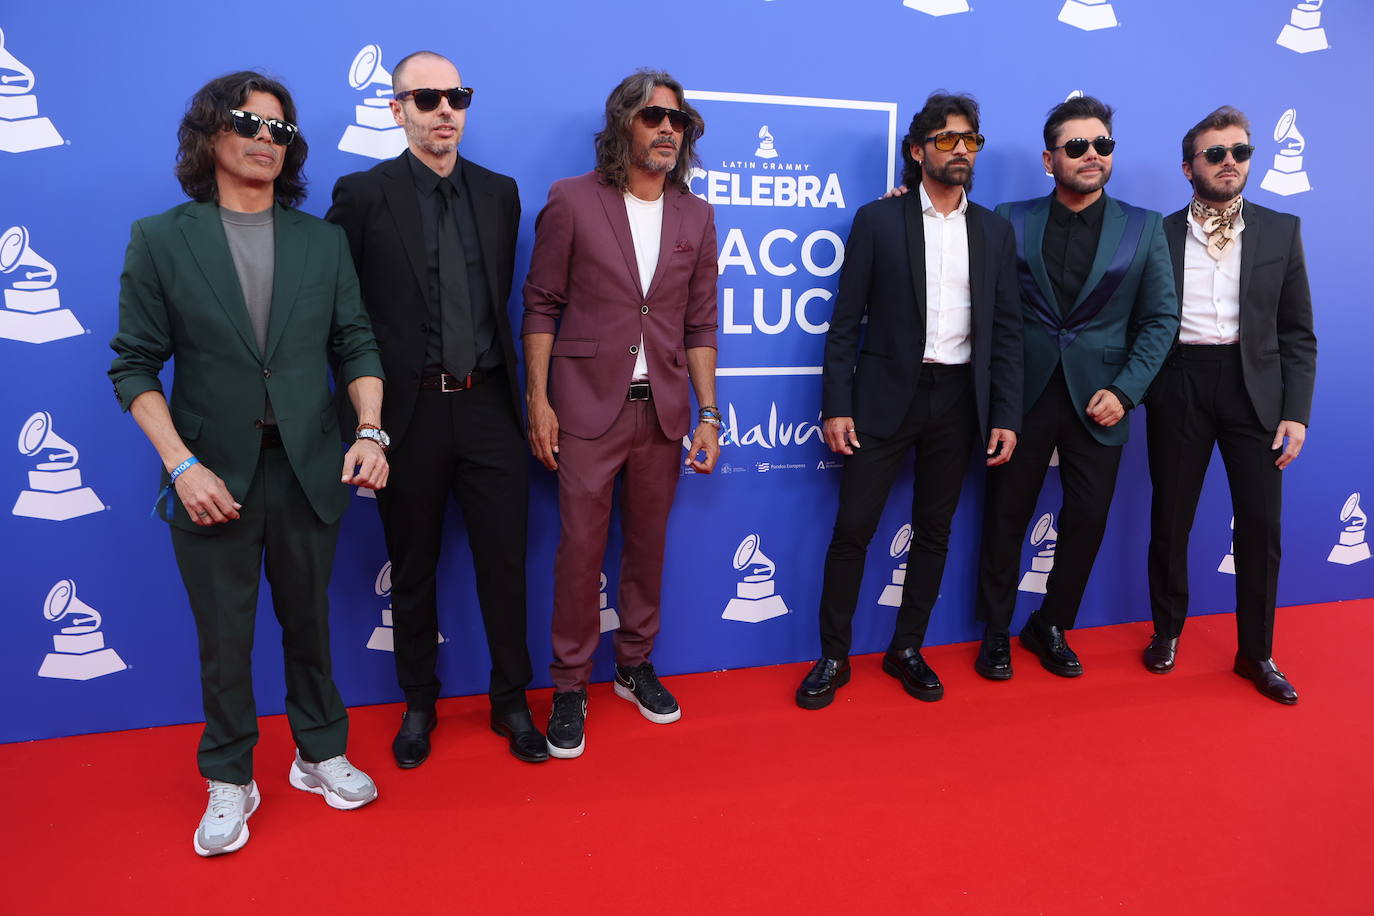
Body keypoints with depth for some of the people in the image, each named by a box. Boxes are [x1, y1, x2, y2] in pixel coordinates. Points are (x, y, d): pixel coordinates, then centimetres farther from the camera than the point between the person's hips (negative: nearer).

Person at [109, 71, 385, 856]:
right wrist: (181, 464, -13)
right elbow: (135, 365, -2)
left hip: (307, 468, 2)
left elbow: (356, 344, 3)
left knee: (309, 622, 15)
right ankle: (230, 782, 29)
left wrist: (370, 431, -13)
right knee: (224, 637, 10)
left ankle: (321, 754, 34)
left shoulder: (323, 241, 5)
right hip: (213, 474, -1)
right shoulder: (160, 240, -1)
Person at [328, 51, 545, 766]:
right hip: (408, 412, -2)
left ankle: (511, 700, 25)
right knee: (412, 569, 12)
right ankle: (418, 704, 31)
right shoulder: (363, 194, -3)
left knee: (504, 562, 7)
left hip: (488, 406, 2)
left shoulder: (499, 193, 8)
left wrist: (506, 382, 8)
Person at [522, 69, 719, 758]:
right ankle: (570, 687, 17)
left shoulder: (695, 217, 9)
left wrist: (707, 412, 4)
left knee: (648, 546, 12)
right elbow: (540, 305, 0)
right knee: (580, 550, 1)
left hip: (662, 410, 3)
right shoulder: (571, 201, -1)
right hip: (587, 408, -3)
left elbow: (700, 323, 9)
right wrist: (538, 399, -7)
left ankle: (635, 666, 30)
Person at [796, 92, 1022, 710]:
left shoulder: (994, 231, 9)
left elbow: (1006, 329, 8)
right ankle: (833, 657, 13)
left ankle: (907, 650, 25)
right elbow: (845, 321, -2)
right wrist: (836, 405, -8)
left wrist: (1006, 416, 0)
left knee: (933, 531, 10)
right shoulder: (878, 220, 0)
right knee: (853, 528, -2)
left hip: (958, 399, 3)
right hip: (887, 395, -3)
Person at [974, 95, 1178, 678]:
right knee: (1006, 518, 7)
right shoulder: (1011, 220, 1)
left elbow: (1161, 318, 1)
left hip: (1098, 402, 1)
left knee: (1088, 521, 7)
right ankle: (996, 632, 25)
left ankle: (1051, 628, 28)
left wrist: (1125, 392, -7)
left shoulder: (1144, 229, 3)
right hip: (1024, 396, -1)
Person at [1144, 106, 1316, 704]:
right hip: (1179, 385, -1)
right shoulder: (1159, 235, 3)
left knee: (1261, 524, 2)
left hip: (1254, 385, 1)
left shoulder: (1281, 231, 8)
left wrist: (1296, 411, -2)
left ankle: (1256, 653, 19)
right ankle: (1167, 630, 27)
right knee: (1171, 518, 7)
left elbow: (1297, 331, 6)